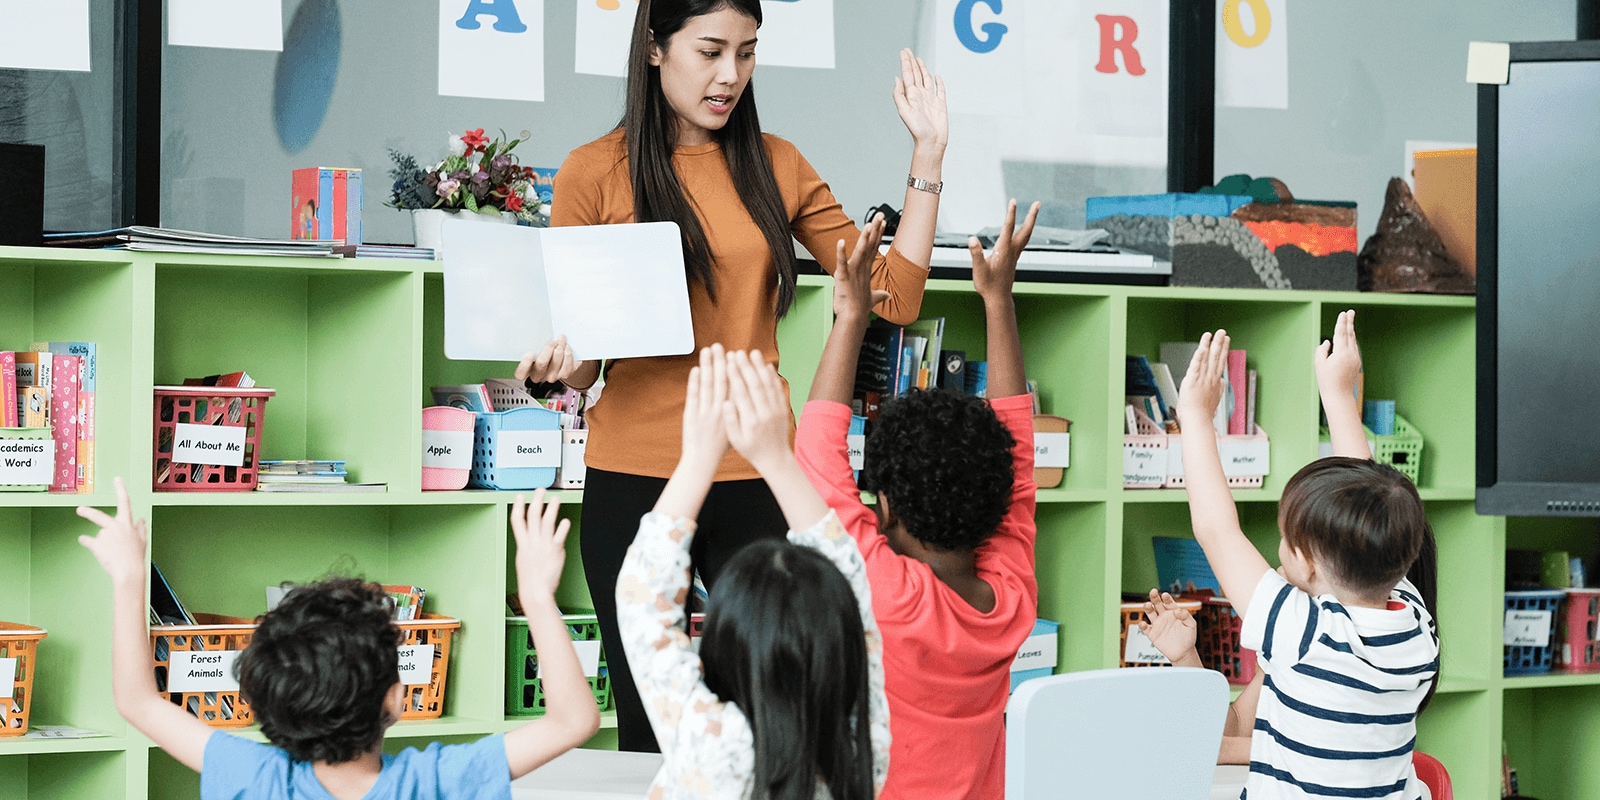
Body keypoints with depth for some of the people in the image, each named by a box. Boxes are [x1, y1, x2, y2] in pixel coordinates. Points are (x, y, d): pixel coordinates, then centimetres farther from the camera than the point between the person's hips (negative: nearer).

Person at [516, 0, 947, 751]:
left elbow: (895, 294, 7)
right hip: (635, 476, -2)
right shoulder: (596, 172, 0)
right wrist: (564, 362, -18)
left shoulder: (775, 166, 9)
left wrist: (927, 157, 4)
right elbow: (582, 363, 4)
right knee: (649, 726, 3)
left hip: (756, 475, 2)